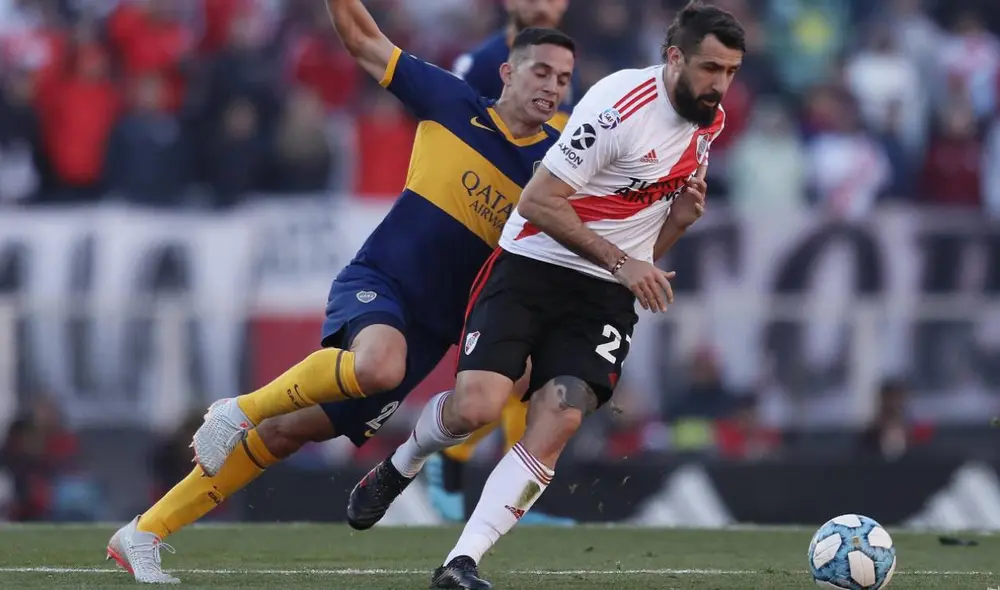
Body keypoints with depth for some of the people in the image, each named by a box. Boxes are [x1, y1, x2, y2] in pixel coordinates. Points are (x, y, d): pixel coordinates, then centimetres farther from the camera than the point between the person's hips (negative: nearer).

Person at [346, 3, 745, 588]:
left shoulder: (711, 122, 7)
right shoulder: (621, 106, -19)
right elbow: (538, 201, -19)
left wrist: (683, 216, -5)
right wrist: (621, 262, -21)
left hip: (605, 296, 5)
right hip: (533, 268, -5)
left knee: (558, 423, -16)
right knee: (476, 405, -19)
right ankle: (399, 467, 17)